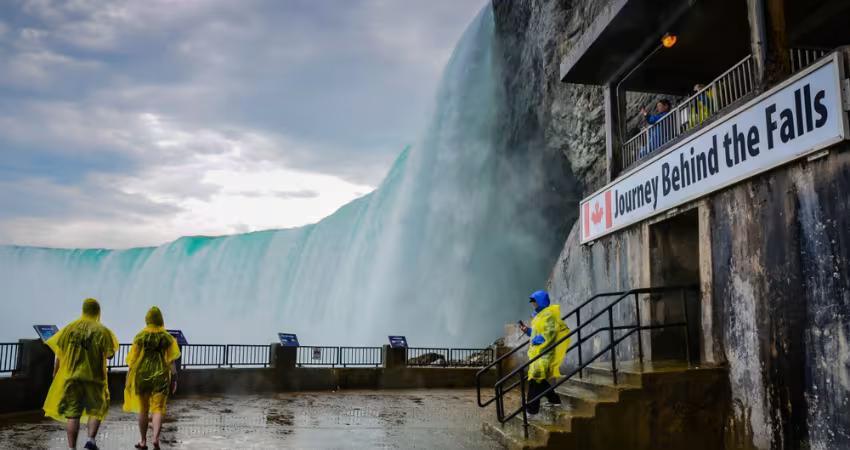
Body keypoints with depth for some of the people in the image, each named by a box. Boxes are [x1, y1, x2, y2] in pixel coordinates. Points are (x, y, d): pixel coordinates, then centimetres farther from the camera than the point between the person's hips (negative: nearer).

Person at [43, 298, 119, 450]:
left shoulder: (69, 328, 3)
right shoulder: (102, 331, -4)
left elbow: (59, 354, 4)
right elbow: (109, 354, -2)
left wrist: (56, 375, 15)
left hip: (70, 377, 2)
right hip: (94, 377, -2)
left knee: (72, 414, 6)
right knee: (97, 409, 12)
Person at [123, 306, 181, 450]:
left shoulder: (140, 337, -4)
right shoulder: (167, 337, -3)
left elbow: (132, 360, -3)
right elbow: (171, 361, -4)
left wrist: (130, 379, 7)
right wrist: (174, 380, 1)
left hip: (142, 376, 0)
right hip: (161, 377, 0)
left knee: (143, 410, 14)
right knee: (158, 409, 2)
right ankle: (156, 438, -18)